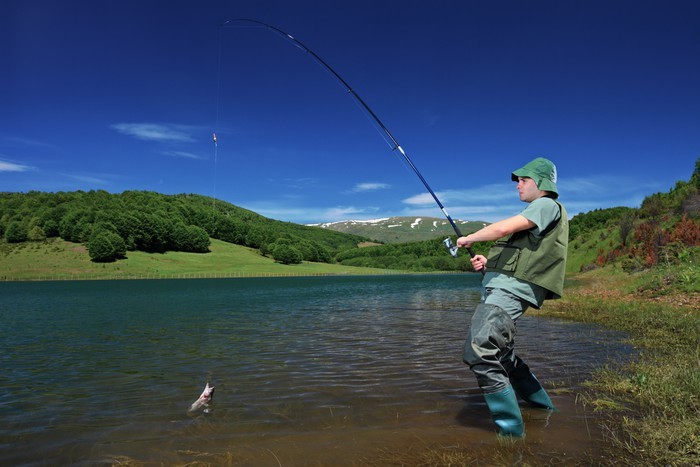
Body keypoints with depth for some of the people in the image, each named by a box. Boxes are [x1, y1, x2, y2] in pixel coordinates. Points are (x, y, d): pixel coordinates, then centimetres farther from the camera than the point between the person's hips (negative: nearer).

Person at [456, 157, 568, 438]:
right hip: (497, 288, 11)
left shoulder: (548, 205, -4)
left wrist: (469, 238, -2)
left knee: (481, 355, -19)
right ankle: (542, 407, 36)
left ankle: (511, 430, -10)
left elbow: (504, 228, -18)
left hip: (509, 290, -11)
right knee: (500, 354, 20)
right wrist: (488, 262, 14)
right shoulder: (534, 213, 27)